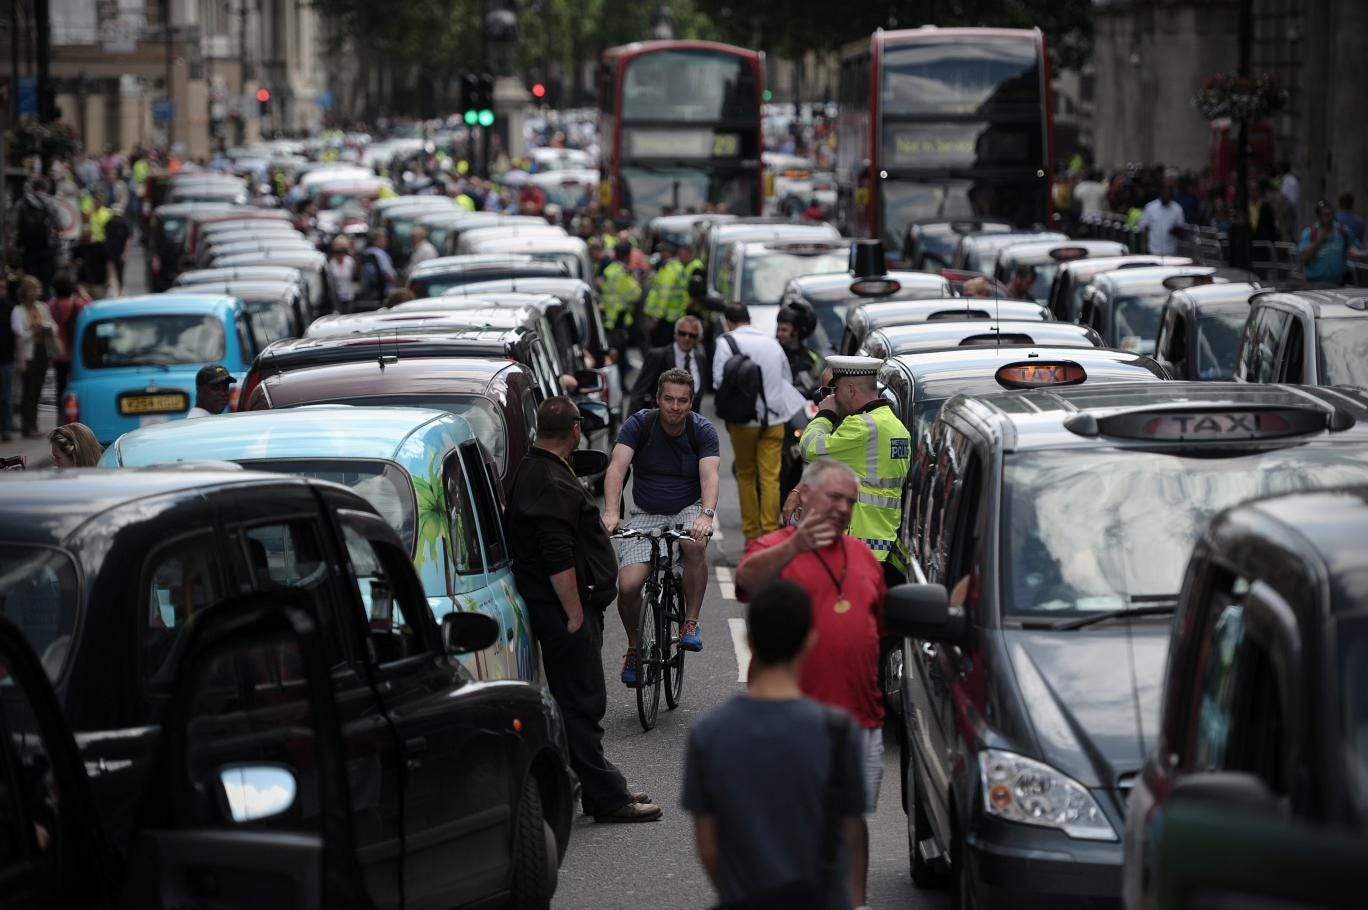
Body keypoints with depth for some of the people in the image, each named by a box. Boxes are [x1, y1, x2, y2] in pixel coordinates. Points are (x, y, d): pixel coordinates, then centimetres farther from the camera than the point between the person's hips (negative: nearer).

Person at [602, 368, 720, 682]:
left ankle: (691, 622, -17)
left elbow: (709, 475, -24)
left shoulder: (703, 430, -10)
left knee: (695, 545, -36)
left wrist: (706, 515, -44)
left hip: (688, 509, 0)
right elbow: (617, 468, -23)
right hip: (646, 514, 1)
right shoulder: (638, 424, -10)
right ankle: (634, 647, 11)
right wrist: (611, 512, -40)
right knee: (628, 586, -18)